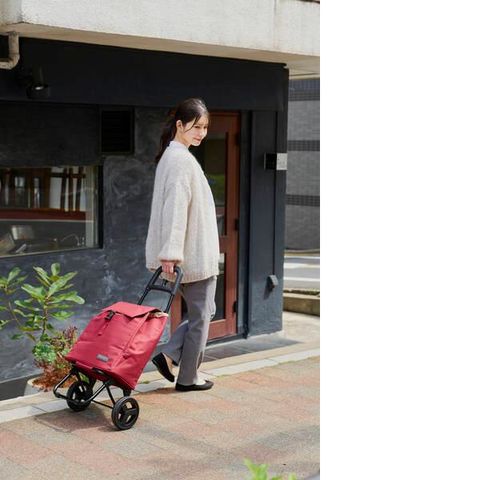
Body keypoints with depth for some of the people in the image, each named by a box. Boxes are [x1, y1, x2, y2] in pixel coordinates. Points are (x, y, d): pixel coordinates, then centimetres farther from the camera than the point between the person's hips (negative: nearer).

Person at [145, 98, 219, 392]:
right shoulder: (181, 159, -17)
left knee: (205, 312, 18)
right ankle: (188, 378, 15)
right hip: (195, 256, -10)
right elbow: (175, 208, -24)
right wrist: (171, 252, -27)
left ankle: (169, 355, 14)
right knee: (200, 316, 4)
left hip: (192, 255, 10)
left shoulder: (173, 155, 15)